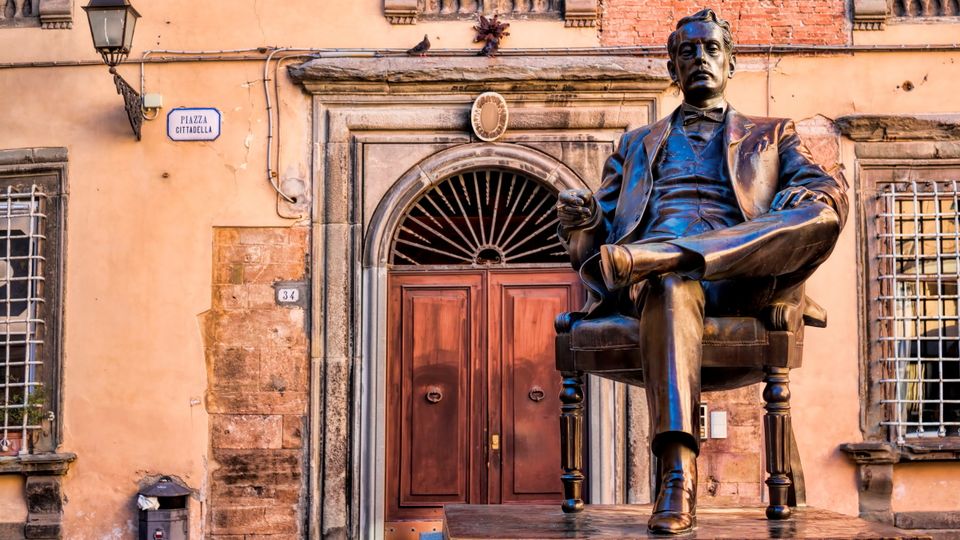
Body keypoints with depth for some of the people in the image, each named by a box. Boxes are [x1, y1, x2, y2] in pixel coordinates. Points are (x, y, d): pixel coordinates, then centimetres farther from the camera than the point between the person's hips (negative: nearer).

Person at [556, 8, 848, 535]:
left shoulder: (770, 135, 31)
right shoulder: (637, 144, 34)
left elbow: (830, 191, 14)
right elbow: (599, 224, 24)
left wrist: (800, 199, -11)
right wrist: (581, 218, -2)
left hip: (741, 277, 1)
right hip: (657, 269, 0)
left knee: (821, 219, -30)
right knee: (671, 286, -40)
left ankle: (648, 257, -45)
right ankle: (678, 478, -53)